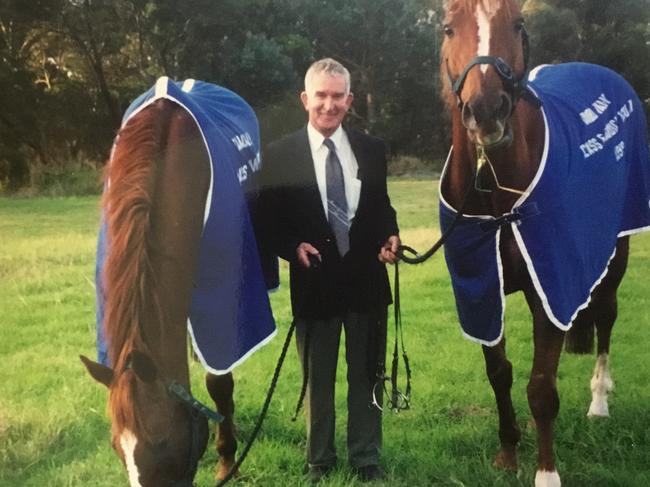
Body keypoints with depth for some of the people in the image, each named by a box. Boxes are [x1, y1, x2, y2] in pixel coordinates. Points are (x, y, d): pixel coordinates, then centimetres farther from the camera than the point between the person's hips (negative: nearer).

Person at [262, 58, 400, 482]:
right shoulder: (279, 155, -5)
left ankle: (366, 458, 28)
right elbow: (271, 221, -3)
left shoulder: (372, 149, 3)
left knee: (367, 375, 13)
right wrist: (294, 248, -20)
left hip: (366, 280, 2)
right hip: (314, 282, -2)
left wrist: (390, 236, -9)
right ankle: (319, 460, 29)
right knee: (317, 380, 13)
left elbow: (382, 207, 10)